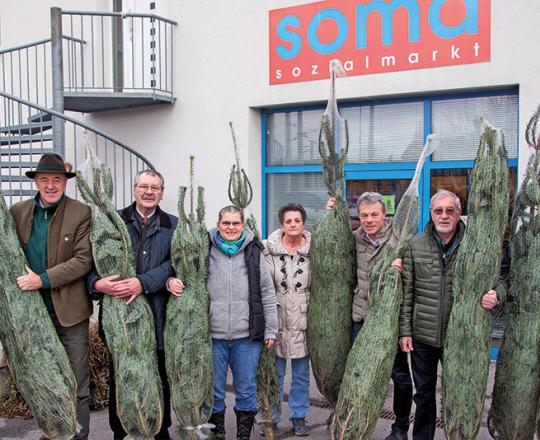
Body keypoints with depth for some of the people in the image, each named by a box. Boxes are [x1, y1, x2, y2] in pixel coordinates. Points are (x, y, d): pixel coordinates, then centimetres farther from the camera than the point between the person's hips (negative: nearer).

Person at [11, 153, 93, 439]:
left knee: (77, 383, 7)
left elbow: (84, 260, -13)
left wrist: (43, 279, -19)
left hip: (69, 310, -4)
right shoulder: (18, 211, 4)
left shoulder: (81, 213, -8)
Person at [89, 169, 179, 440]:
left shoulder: (173, 225, 7)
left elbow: (172, 263, -4)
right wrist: (97, 283, -21)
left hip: (157, 313, 1)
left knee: (161, 377, 11)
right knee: (118, 377, 9)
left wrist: (144, 283, -19)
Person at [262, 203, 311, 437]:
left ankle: (299, 417, 29)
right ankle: (271, 417, 27)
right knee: (275, 373, 10)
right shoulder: (267, 249, -4)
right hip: (276, 321, -1)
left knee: (301, 374, 13)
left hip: (303, 322, 1)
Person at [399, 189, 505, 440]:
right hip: (422, 335, 1)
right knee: (424, 394, 17)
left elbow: (500, 279, 2)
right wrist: (404, 330, -3)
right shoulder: (415, 246, -1)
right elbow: (406, 292, 0)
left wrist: (496, 294, -21)